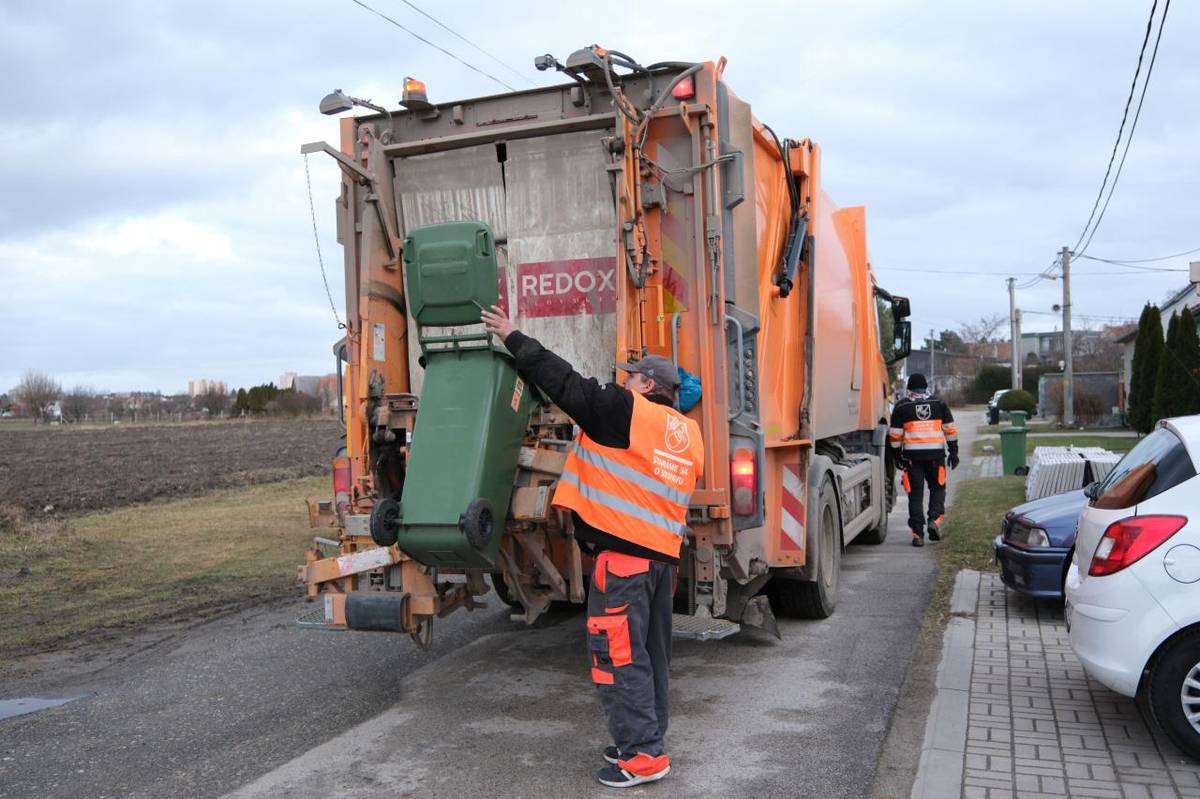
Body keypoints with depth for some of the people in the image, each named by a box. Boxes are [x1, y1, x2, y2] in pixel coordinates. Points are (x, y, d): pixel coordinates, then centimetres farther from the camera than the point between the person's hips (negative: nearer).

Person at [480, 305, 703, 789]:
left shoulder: (627, 411, -9)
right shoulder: (688, 433, 15)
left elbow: (565, 382, -7)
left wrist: (514, 339, 1)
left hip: (624, 550, -9)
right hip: (666, 551, 9)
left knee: (618, 654, -3)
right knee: (651, 652, 16)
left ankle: (642, 754, -1)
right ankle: (646, 741, 26)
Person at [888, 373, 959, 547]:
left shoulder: (901, 407, 5)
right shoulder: (939, 404, 10)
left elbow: (895, 435, 2)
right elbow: (950, 430, 8)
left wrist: (897, 455, 10)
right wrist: (954, 452, 13)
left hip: (912, 455, -1)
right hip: (936, 454, 1)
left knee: (915, 493, 3)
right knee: (937, 488, 18)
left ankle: (918, 534, 1)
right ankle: (935, 519, -3)